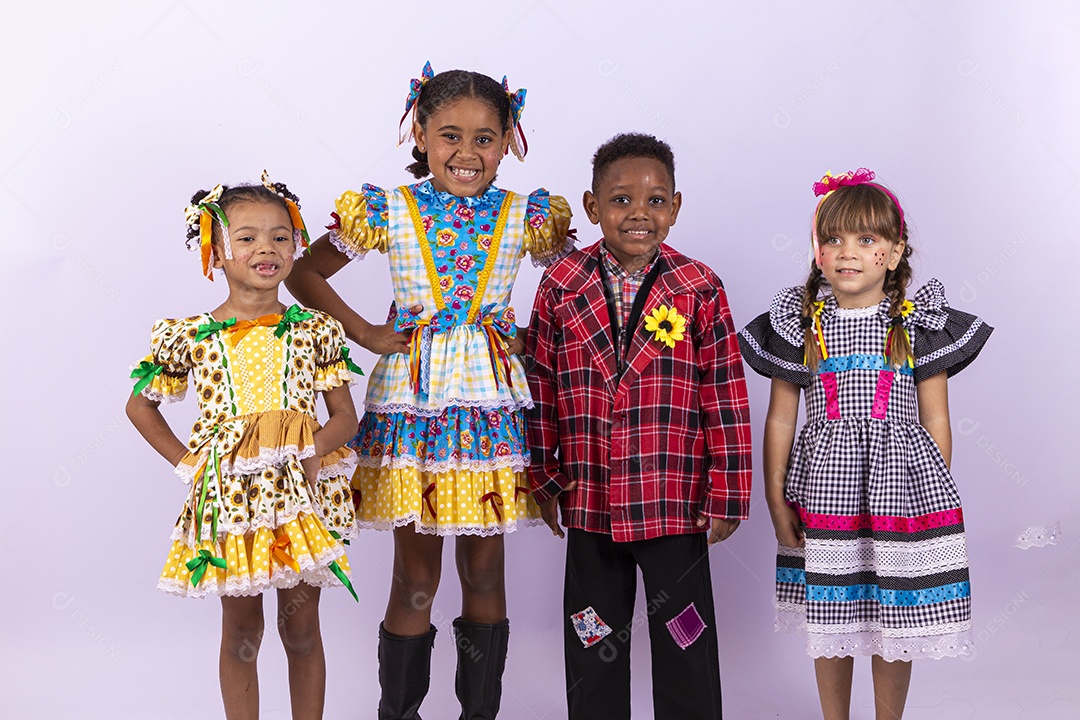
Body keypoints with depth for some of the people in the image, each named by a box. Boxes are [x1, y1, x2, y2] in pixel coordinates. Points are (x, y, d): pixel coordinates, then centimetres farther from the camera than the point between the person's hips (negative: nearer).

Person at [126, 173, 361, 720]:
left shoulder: (315, 331, 1)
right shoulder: (190, 337, -1)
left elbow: (344, 415, 4)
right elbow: (140, 406, 11)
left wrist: (314, 449, -16)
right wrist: (185, 462, 2)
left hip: (301, 495, 1)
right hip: (228, 497, 0)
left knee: (301, 632, 10)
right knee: (241, 634, 10)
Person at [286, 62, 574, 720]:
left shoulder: (525, 216, 3)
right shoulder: (389, 211, -1)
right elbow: (305, 275, 9)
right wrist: (365, 333, -1)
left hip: (492, 401, 1)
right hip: (413, 398, -1)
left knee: (484, 570, 9)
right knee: (416, 578, 4)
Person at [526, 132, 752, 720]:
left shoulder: (700, 291, -6)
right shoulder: (560, 286, -1)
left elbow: (725, 397, -4)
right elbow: (540, 387, 5)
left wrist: (727, 493, -5)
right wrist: (542, 477, 7)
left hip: (675, 504, -2)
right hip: (589, 501, 2)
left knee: (685, 646, 10)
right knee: (593, 641, 16)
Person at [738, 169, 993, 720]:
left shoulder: (918, 324, 0)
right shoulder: (799, 323, 0)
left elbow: (935, 420, 3)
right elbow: (780, 419, 4)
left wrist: (937, 498, 2)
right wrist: (776, 501, 3)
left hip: (900, 487, 0)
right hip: (823, 486, 1)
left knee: (896, 619, 8)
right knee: (829, 620, 10)